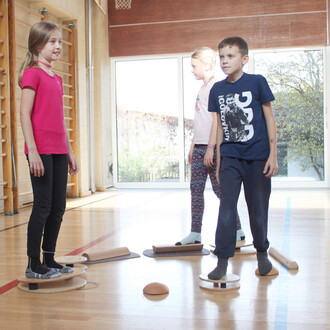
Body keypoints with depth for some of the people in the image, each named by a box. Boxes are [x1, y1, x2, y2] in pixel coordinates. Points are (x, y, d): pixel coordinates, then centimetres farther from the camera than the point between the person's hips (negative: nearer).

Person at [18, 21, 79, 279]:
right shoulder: (32, 73, -5)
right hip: (41, 150, -8)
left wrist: (70, 152, 19)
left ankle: (49, 260, 20)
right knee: (43, 206, -5)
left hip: (59, 152, 8)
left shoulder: (57, 79, 18)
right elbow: (25, 113, -11)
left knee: (59, 207, 9)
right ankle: (34, 265, 7)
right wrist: (32, 150, -17)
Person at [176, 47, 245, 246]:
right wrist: (193, 147, 21)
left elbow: (216, 119, -17)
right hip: (200, 147, 9)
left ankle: (238, 230, 12)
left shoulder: (215, 86, -10)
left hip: (212, 147, -9)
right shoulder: (203, 88, 17)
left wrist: (210, 148, -21)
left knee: (220, 189, -2)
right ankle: (195, 234, 11)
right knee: (196, 189, 6)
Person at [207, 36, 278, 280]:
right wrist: (218, 160, 12)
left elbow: (269, 119, -1)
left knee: (258, 209, 7)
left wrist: (273, 155, -5)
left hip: (257, 157, -2)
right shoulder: (217, 90, 6)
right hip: (230, 157, 2)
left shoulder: (257, 82, -4)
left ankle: (262, 255, 27)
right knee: (226, 209, -4)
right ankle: (222, 262, 2)